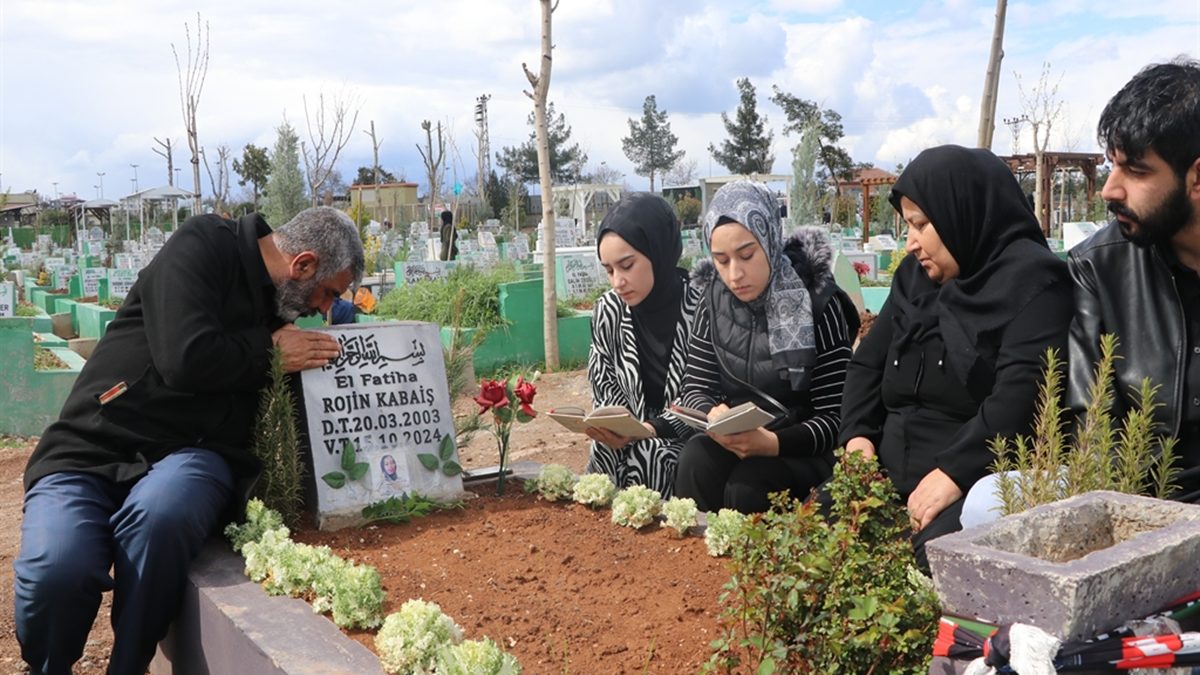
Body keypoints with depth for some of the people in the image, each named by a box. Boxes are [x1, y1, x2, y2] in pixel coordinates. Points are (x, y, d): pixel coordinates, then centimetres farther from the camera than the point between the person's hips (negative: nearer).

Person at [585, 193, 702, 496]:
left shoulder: (700, 311, -14)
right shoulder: (608, 311, -2)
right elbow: (604, 388, 7)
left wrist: (651, 430, -21)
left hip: (685, 450, -2)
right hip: (626, 452, 3)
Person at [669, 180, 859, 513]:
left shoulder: (818, 304, -13)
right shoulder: (714, 301, -1)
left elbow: (836, 417, -14)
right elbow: (695, 387, 2)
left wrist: (773, 443, -32)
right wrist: (712, 414, -24)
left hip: (805, 449, -3)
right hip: (735, 439, 3)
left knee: (747, 484, -32)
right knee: (696, 459, -29)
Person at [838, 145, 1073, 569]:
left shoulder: (1030, 279, -7)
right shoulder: (915, 275, 18)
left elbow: (1020, 395, -19)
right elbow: (868, 363, 20)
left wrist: (954, 471, -26)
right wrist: (858, 434, 2)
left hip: (977, 478, -7)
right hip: (894, 472, 7)